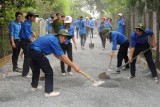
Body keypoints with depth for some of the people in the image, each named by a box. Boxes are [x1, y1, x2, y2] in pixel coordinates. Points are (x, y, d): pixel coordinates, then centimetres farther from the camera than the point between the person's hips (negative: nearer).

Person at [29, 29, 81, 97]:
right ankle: (49, 92, -1)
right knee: (49, 71, -3)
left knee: (36, 69, 28)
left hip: (31, 50, 10)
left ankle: (34, 86, 43)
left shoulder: (52, 37, 12)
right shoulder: (54, 41, -15)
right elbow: (63, 57, -18)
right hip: (37, 52, -10)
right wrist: (74, 66, -17)